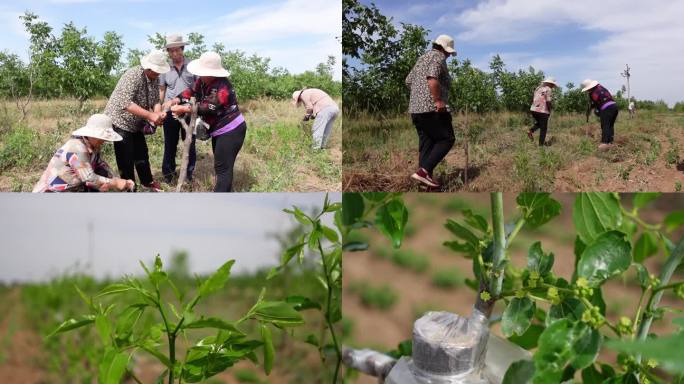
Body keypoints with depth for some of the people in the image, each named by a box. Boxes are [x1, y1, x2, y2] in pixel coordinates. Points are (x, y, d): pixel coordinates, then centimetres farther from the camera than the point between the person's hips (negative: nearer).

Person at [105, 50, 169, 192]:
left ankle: (147, 181, 35)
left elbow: (155, 100, 2)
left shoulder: (155, 78, -1)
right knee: (126, 158, -4)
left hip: (136, 123, 8)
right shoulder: (133, 75, -27)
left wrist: (158, 113, -21)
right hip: (120, 120, -8)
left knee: (142, 153, 18)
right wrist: (150, 115, -37)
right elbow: (125, 103, -35)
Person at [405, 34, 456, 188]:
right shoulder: (438, 57, -6)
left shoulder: (422, 58, 22)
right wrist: (438, 100, -23)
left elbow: (408, 80, 26)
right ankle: (423, 171, -15)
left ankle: (425, 176, 6)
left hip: (415, 108, 9)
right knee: (446, 139, -3)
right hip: (432, 108, -9)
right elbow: (432, 78, -23)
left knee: (426, 142, 10)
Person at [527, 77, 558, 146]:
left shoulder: (538, 88, 14)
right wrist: (551, 106, 1)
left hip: (534, 109, 7)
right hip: (543, 111, -7)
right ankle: (541, 144, 7)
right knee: (543, 128, 4)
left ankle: (531, 131, 1)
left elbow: (533, 99, 16)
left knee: (538, 123, 28)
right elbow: (548, 101, -17)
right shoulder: (548, 89, -8)